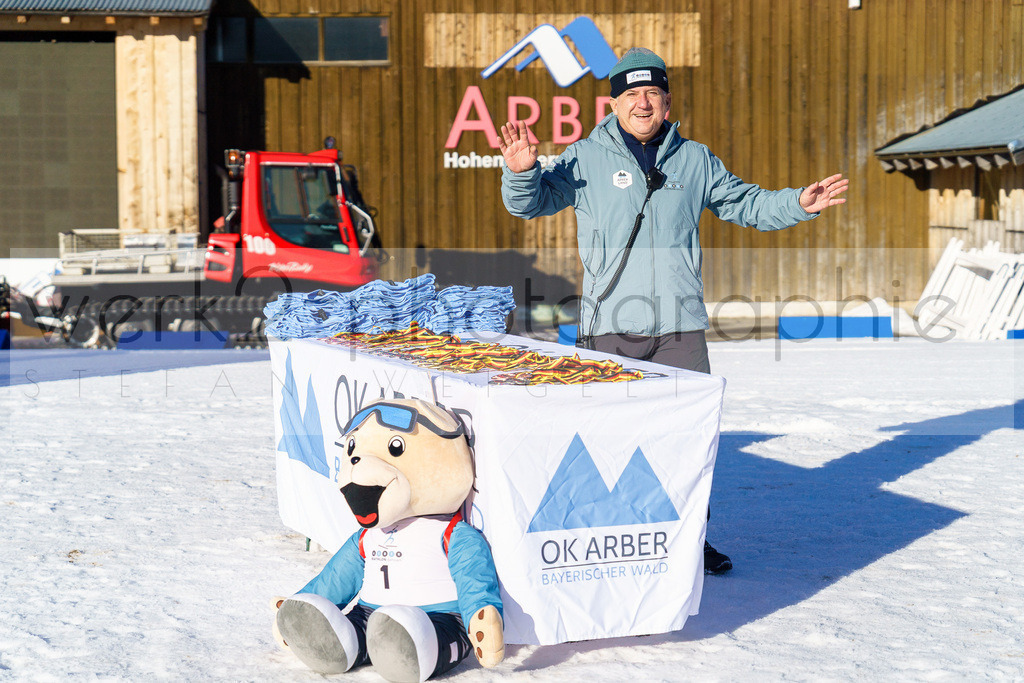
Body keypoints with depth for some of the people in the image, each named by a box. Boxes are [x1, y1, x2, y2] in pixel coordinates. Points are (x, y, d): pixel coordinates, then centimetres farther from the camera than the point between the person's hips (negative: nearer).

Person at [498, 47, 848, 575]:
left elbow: (748, 205, 21)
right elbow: (530, 202, -1)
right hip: (609, 325, -2)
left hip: (680, 324, 3)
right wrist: (523, 171, -22)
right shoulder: (586, 158, 3)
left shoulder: (695, 161, 12)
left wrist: (798, 204, 5)